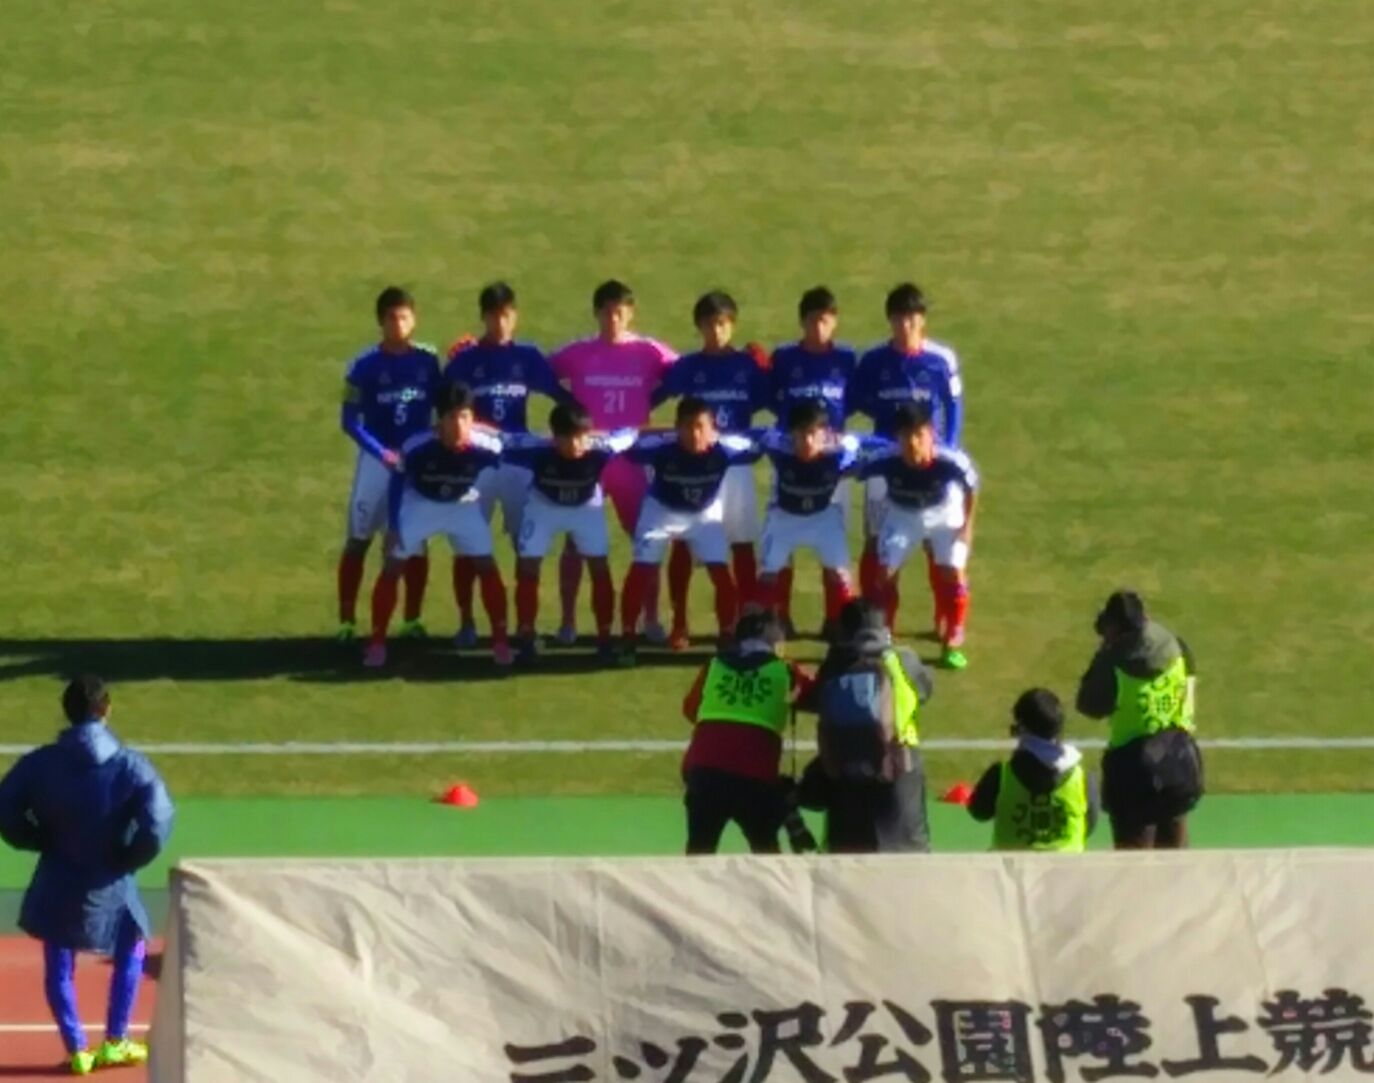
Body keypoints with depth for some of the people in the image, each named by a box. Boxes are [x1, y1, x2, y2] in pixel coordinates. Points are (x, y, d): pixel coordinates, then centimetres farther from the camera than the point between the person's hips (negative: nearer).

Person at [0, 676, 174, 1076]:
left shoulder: (40, 763, -7)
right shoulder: (128, 765, -12)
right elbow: (157, 821, -20)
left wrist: (42, 841, 6)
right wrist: (129, 857, -4)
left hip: (56, 884, 1)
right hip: (108, 885, -1)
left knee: (58, 969, 14)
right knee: (130, 953, 20)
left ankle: (77, 1050, 10)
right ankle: (115, 1042, 18)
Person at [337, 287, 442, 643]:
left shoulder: (428, 361, -1)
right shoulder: (365, 365, -9)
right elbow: (349, 420, -9)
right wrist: (381, 453, -18)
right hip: (378, 459, -2)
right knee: (359, 539, 1)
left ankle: (412, 619, 17)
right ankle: (347, 620, 6)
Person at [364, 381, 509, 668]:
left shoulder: (485, 447, -32)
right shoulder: (416, 447, -33)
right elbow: (398, 481, -15)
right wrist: (393, 526, -13)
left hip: (464, 506, 1)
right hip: (420, 503, -1)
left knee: (487, 568, -4)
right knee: (391, 569, -4)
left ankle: (501, 641, 9)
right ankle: (377, 643, 8)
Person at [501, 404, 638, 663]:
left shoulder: (599, 450, -36)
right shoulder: (538, 451, -37)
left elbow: (629, 436, -16)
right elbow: (501, 443, -25)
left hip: (586, 507, 1)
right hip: (543, 506, 0)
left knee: (600, 568, -6)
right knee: (527, 569, -7)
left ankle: (605, 639, 7)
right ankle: (526, 640, 5)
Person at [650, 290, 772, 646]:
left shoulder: (749, 365, 3)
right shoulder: (687, 367, 1)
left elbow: (770, 404, 5)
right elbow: (651, 399, 3)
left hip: (736, 465, 0)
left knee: (742, 546, 3)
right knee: (683, 544, 1)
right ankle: (679, 624, 10)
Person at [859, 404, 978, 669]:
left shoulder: (952, 462, -37)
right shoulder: (885, 460, -36)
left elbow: (971, 486, -15)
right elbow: (856, 472, -15)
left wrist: (968, 523, -10)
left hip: (944, 514, -1)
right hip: (902, 515, 1)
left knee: (953, 575, -8)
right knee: (884, 574, -4)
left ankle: (952, 645, 9)